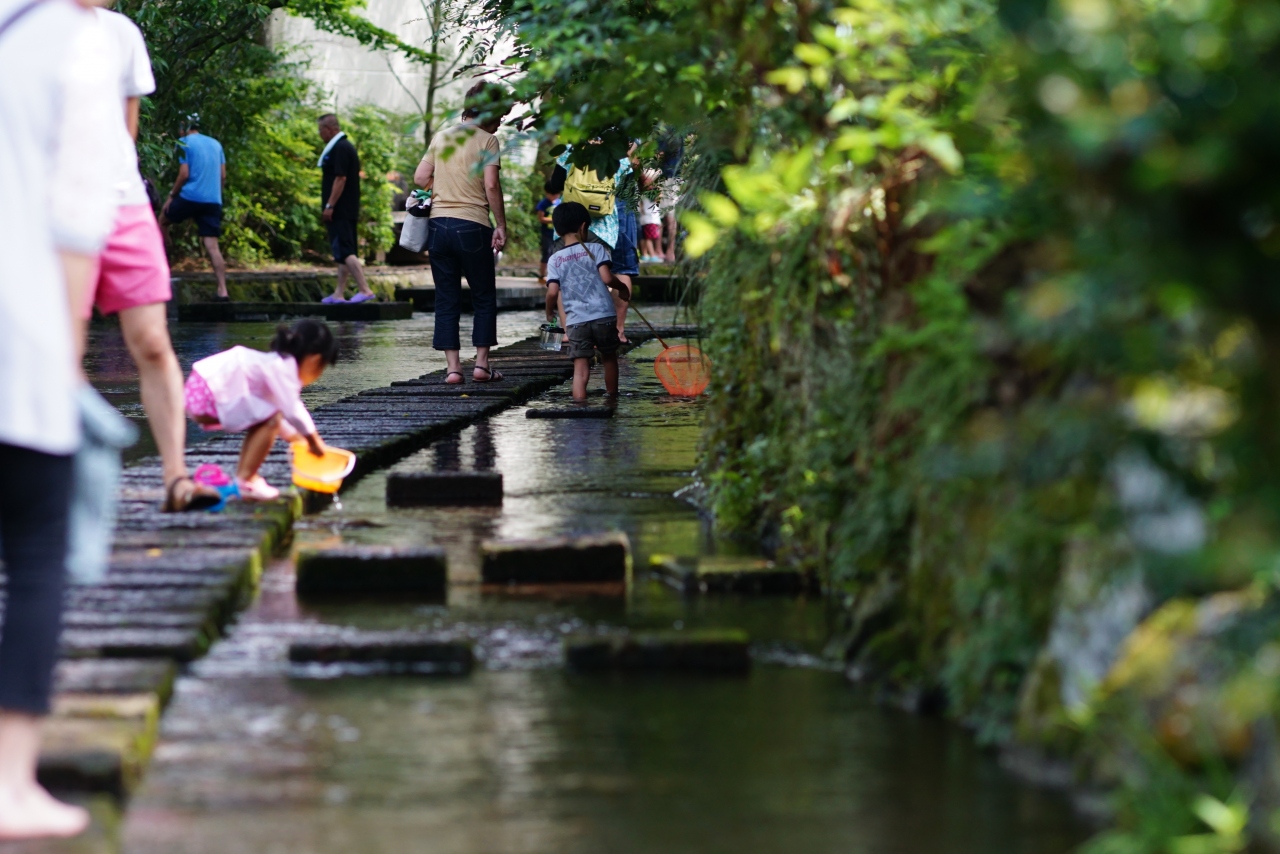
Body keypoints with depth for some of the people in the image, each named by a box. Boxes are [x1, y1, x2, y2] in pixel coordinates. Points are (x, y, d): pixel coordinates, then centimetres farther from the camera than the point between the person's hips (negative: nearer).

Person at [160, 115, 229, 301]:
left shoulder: (185, 143, -2)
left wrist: (172, 195, 0)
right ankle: (222, 290, -13)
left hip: (190, 196, -5)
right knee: (212, 244, -1)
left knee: (163, 220, 22)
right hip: (213, 200, 5)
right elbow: (223, 176, 16)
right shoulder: (216, 144, 16)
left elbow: (184, 174, -10)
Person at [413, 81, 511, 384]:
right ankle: (481, 363, 5)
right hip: (472, 226, -4)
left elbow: (420, 177, 10)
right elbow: (491, 185, -14)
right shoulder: (486, 140, -5)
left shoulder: (441, 137, 12)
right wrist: (501, 226, -8)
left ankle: (453, 367, 2)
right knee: (484, 298, 9)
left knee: (446, 299, 7)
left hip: (438, 223, 5)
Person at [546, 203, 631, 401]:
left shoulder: (554, 260, 5)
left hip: (576, 320, 0)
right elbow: (606, 278, -11)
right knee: (609, 357, 22)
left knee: (580, 368, -4)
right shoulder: (596, 249, 1)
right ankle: (612, 395, 38)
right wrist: (622, 287, 8)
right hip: (603, 315, 0)